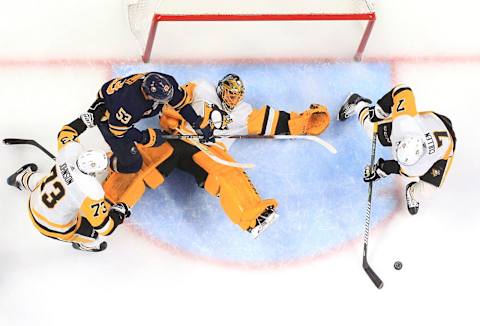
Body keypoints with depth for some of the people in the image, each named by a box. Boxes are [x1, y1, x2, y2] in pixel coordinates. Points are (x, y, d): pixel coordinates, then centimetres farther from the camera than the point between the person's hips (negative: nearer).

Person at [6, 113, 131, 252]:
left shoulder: (71, 149, -24)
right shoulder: (91, 192, -37)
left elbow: (65, 133, 1)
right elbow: (104, 227, -27)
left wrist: (83, 120, 9)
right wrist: (119, 212, -12)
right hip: (54, 227, -6)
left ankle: (22, 178, 65)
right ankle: (84, 243, 35)